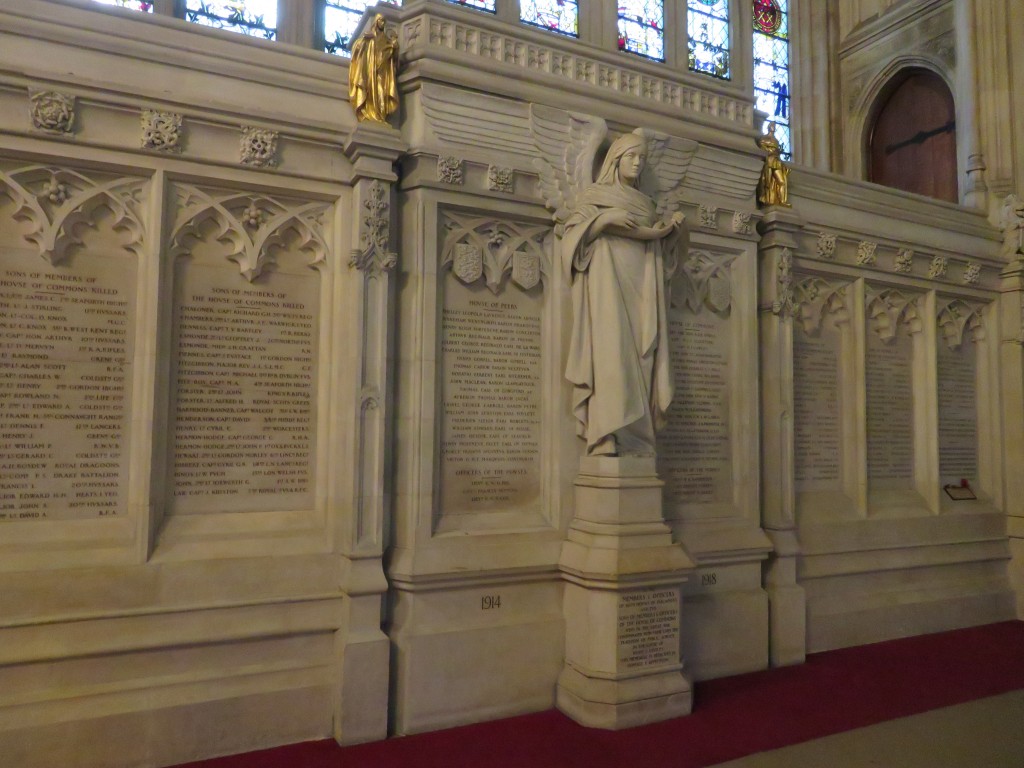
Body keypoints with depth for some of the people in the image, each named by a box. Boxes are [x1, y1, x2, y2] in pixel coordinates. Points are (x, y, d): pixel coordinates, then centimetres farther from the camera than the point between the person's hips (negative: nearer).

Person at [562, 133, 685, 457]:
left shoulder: (645, 203, 25)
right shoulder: (594, 194, 12)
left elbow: (657, 245, 23)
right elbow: (573, 230, 0)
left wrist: (670, 228, 6)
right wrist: (606, 218, -12)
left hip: (641, 281, 5)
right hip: (608, 276, -5)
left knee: (640, 352, -6)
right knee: (611, 348, -18)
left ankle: (634, 437, -7)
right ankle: (608, 436, -21)